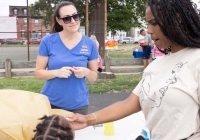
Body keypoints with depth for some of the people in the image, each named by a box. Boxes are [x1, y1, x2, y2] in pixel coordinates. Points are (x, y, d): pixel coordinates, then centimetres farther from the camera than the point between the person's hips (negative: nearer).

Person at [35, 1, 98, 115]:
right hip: (50, 103, -1)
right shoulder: (48, 41, -5)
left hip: (79, 104, 1)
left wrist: (86, 72, -17)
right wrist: (57, 72, -20)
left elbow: (94, 77, 5)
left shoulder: (90, 44, -1)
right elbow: (38, 73, -2)